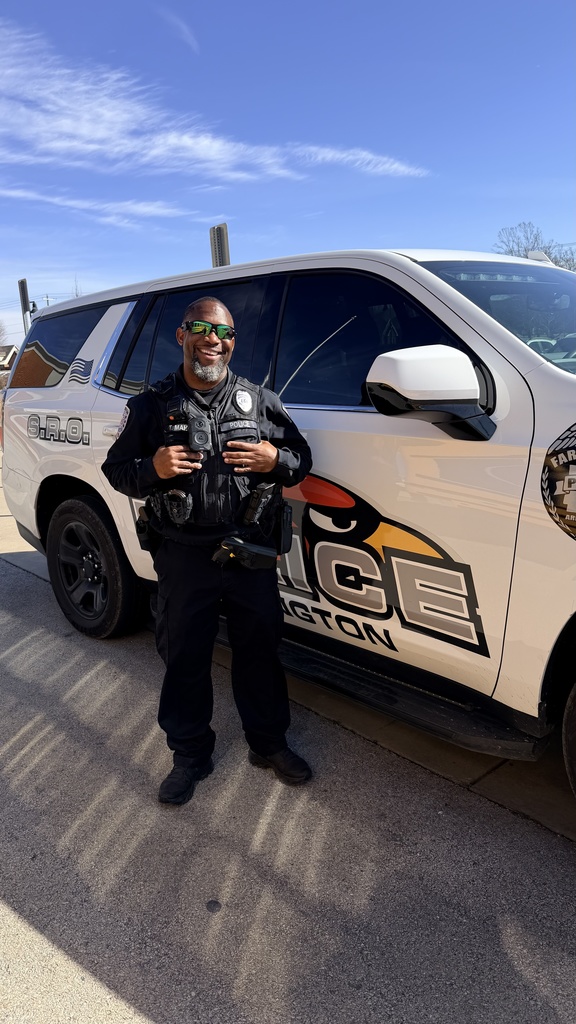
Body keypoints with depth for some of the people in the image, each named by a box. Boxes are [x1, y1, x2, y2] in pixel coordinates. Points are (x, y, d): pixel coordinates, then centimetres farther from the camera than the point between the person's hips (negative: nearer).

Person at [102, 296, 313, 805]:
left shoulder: (260, 401, 6)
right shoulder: (152, 405, 3)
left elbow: (302, 458, 11)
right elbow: (116, 469, 6)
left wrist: (275, 460, -12)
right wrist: (153, 468, -16)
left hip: (251, 554, 1)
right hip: (183, 556, 0)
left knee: (259, 650, 12)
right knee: (185, 658, 10)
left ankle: (269, 743, 34)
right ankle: (190, 755, 30)